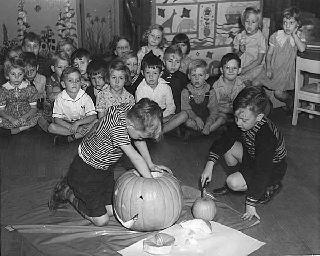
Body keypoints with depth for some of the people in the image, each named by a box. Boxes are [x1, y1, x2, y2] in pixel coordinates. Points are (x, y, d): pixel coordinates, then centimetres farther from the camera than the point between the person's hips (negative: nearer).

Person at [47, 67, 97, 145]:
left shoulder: (85, 97, -10)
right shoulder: (60, 98, -9)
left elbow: (93, 116, -16)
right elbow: (57, 119, -11)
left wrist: (77, 123, -28)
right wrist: (70, 126, -27)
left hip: (83, 123, 0)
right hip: (66, 124, 0)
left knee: (96, 122, -27)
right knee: (51, 127, -25)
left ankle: (68, 138, -26)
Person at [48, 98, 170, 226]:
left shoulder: (130, 111, -14)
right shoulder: (117, 127, -37)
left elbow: (139, 141, 4)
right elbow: (135, 157, -30)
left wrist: (151, 165, 4)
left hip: (104, 169, 8)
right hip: (85, 171, -8)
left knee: (112, 210, 9)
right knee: (101, 220, -3)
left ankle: (72, 187, 24)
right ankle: (67, 192, 15)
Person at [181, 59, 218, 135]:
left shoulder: (211, 92, 1)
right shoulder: (185, 92, -1)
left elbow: (214, 111, -5)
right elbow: (186, 109, -9)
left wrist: (208, 124, -23)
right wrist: (196, 118, -29)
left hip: (207, 119, 2)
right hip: (192, 119, -1)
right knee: (188, 122, -33)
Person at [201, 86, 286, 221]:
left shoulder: (266, 137, -37)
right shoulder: (241, 123, -16)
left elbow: (261, 173, -34)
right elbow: (224, 141, -5)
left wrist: (251, 204, -30)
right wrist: (209, 165, -17)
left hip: (272, 170, -8)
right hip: (253, 158, 8)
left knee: (233, 183, -22)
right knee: (228, 147, -11)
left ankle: (271, 187, 1)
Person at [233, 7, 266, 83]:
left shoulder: (260, 38, -10)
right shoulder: (239, 36, 3)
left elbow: (259, 61, -11)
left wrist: (244, 69, -16)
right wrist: (240, 52, -14)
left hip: (254, 67, -4)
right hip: (238, 66, 5)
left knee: (241, 78, -26)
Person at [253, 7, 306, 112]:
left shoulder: (298, 36, -2)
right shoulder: (276, 35, 2)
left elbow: (302, 48, -24)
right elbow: (269, 53, 4)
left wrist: (294, 34, -18)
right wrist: (268, 68, -9)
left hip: (286, 71, -3)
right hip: (272, 68, 3)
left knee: (278, 93, -19)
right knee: (254, 84, -10)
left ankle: (290, 101, 15)